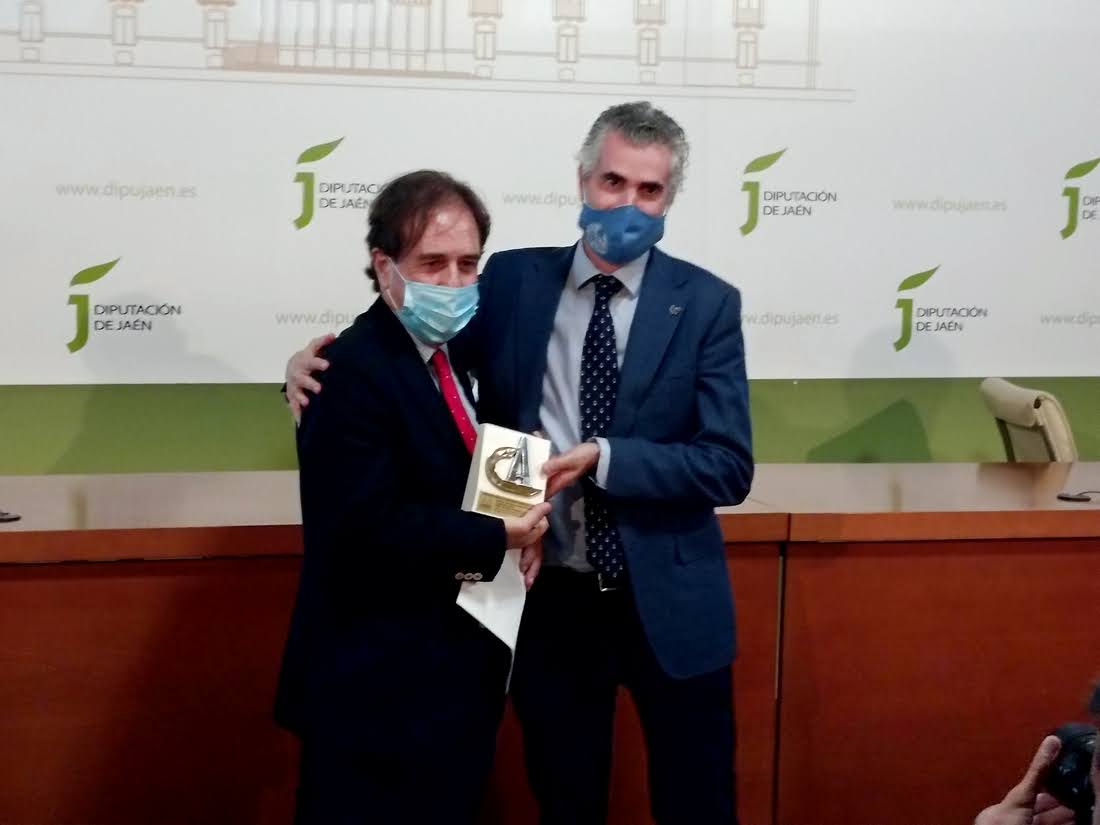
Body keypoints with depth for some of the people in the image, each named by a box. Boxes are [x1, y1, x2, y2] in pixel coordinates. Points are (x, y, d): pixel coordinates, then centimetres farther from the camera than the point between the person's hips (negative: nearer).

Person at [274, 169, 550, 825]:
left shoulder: (462, 356, 10)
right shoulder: (352, 371, -18)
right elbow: (369, 526, -26)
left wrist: (526, 516, -5)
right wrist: (499, 539, -18)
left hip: (460, 667, 9)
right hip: (378, 683, -9)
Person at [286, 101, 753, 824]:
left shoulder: (706, 303, -5)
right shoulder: (513, 280, 0)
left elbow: (729, 467, -11)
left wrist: (604, 459, -23)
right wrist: (322, 361, -11)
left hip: (669, 603, -1)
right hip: (550, 600, 2)